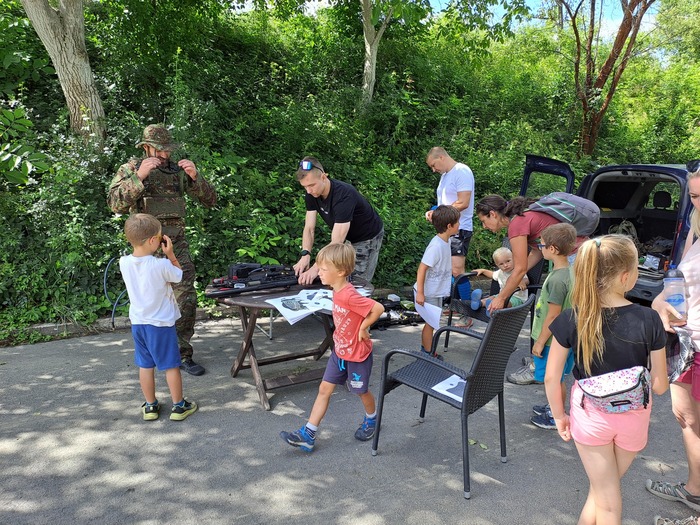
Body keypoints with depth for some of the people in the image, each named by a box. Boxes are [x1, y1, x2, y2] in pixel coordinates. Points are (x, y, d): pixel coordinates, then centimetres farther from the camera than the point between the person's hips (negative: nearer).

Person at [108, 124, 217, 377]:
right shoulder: (130, 169, 0)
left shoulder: (178, 171, 7)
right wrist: (139, 176, -22)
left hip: (177, 244, 2)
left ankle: (183, 354, 9)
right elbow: (116, 204, -14)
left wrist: (195, 176, -12)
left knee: (186, 300, -3)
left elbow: (210, 200, 4)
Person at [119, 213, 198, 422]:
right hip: (161, 323, -5)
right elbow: (178, 275, -3)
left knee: (145, 366, 15)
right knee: (171, 365, 8)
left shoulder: (124, 263, -7)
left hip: (138, 322, 5)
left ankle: (150, 406, 26)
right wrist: (170, 254, -3)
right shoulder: (161, 265, -22)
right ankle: (178, 406, 19)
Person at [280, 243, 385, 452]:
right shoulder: (337, 291, -3)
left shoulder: (349, 295, -31)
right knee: (324, 390, 8)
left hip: (357, 355, -8)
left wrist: (363, 328, -21)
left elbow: (378, 308, -33)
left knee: (362, 391, 16)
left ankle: (371, 420, 45)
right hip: (339, 351, 8)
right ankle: (308, 434, 14)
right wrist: (340, 334, 6)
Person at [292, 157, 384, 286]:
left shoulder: (344, 194, -37)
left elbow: (337, 242, -42)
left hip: (368, 237, -7)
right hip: (348, 237, 7)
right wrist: (305, 255, -32)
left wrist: (315, 269, -50)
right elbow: (309, 228, -14)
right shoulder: (312, 194, -15)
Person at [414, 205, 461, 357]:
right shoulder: (436, 246, -25)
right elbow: (421, 269, -25)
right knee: (430, 322, 4)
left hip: (437, 292, 9)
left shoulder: (445, 242, 2)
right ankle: (428, 354, 18)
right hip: (429, 293, -9)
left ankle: (425, 349, 33)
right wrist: (420, 293, -25)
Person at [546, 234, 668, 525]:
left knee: (607, 498, 18)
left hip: (590, 414, 0)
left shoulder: (572, 320, -18)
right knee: (604, 489, 24)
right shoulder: (649, 321, -18)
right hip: (633, 417, 1)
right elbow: (659, 386, -10)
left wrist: (559, 416, 3)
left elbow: (551, 378, -12)